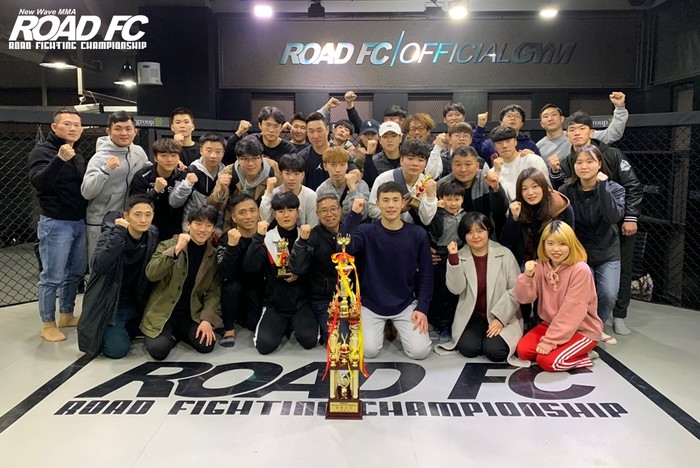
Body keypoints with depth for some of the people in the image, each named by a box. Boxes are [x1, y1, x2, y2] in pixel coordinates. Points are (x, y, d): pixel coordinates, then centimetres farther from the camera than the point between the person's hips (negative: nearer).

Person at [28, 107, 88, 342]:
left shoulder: (78, 156, 14)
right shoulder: (42, 151, -9)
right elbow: (38, 182, -26)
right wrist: (59, 159, -37)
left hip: (79, 223, 7)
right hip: (55, 224, -7)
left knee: (75, 273, 14)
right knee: (52, 276, -1)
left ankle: (66, 315, 28)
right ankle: (48, 324, 10)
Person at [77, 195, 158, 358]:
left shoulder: (153, 236, -6)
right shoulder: (110, 234, -18)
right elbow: (100, 266, -37)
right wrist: (119, 231, -37)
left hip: (136, 305, 5)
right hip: (109, 305, -5)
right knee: (118, 349, -17)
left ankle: (122, 330, 23)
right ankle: (104, 334, 16)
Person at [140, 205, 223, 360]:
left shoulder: (214, 255, 2)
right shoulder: (168, 245, -6)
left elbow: (214, 291, 0)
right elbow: (151, 275, -21)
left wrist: (206, 319, -14)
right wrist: (177, 249, -27)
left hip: (191, 314, 3)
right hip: (162, 313, -3)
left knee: (206, 345, -18)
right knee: (159, 350, -25)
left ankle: (178, 333, 12)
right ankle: (169, 335, 11)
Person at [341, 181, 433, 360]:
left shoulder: (418, 234, -6)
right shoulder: (366, 231, -9)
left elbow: (426, 273, 0)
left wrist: (422, 307, -7)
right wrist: (354, 214, -33)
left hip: (406, 304, 1)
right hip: (371, 304, -1)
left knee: (420, 351, -12)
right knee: (369, 350, -15)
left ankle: (399, 329, 21)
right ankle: (383, 328, 19)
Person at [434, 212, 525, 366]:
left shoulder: (504, 254, -5)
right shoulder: (460, 257, -1)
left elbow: (516, 289, -6)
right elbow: (455, 289, -12)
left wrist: (499, 318, -14)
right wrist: (453, 258, -22)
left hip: (502, 317, -1)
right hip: (472, 317, 2)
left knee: (494, 351, -22)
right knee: (468, 349, -20)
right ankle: (480, 336, 13)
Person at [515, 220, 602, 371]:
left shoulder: (580, 270, -22)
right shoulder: (540, 265, -3)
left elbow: (572, 310, -24)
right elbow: (524, 298, -8)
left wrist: (549, 340, -23)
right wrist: (527, 276, -29)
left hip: (582, 329, -6)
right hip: (551, 324, 6)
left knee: (547, 360, -23)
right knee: (523, 350, -13)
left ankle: (581, 357, 3)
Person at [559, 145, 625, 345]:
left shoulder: (614, 189, -8)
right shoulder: (566, 191, -8)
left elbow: (614, 217, -27)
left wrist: (602, 186, -29)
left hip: (607, 254, 1)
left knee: (608, 296, -13)